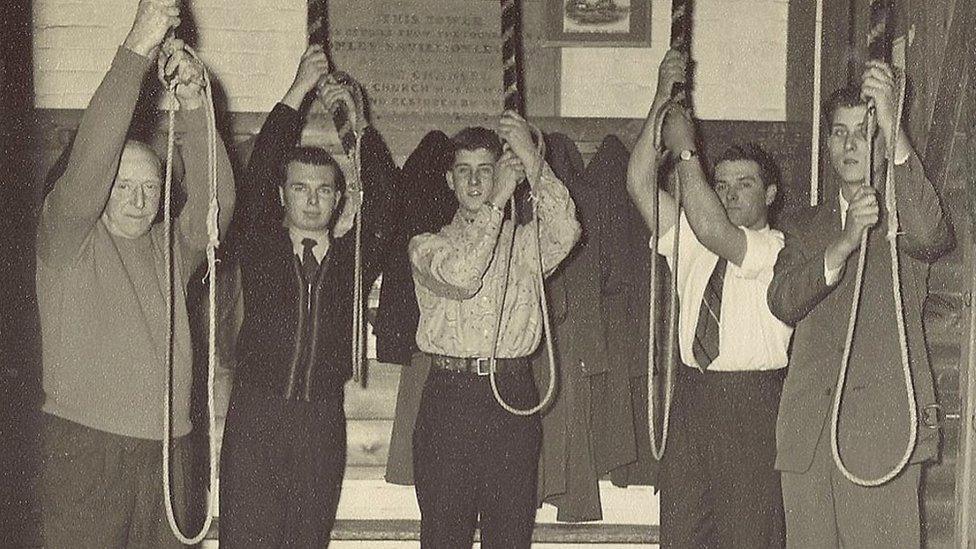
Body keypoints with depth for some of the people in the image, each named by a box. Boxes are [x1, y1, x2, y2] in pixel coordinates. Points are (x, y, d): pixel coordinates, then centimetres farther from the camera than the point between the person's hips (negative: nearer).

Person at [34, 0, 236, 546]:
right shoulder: (68, 240, 1)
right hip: (82, 445, -4)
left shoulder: (171, 248, 12)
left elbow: (215, 200, -5)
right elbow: (88, 163, -14)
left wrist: (195, 106, -17)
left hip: (164, 447, 4)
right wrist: (138, 48, -19)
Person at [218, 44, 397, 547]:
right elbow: (257, 175, -6)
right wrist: (297, 94, -8)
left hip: (324, 419, 2)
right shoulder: (261, 247, 4)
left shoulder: (354, 256, 9)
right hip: (256, 416, -2)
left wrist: (359, 128, -6)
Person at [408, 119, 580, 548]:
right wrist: (497, 202, -10)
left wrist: (532, 162, -17)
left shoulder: (524, 242, 13)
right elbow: (458, 276, -12)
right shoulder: (427, 245, 10)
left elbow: (565, 232, -9)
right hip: (448, 396, -1)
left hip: (513, 398, 1)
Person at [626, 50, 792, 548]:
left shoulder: (779, 249, -3)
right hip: (692, 399, 5)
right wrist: (662, 101, -3)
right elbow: (638, 183, 4)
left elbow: (712, 229, -21)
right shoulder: (690, 243, 13)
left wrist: (685, 151, -13)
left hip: (753, 401, -5)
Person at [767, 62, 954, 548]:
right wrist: (844, 243, -16)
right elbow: (782, 302, 0)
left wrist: (894, 132, -25)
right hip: (808, 432, 4)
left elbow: (930, 236, -19)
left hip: (883, 429, -3)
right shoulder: (810, 225, 18)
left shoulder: (903, 213, 8)